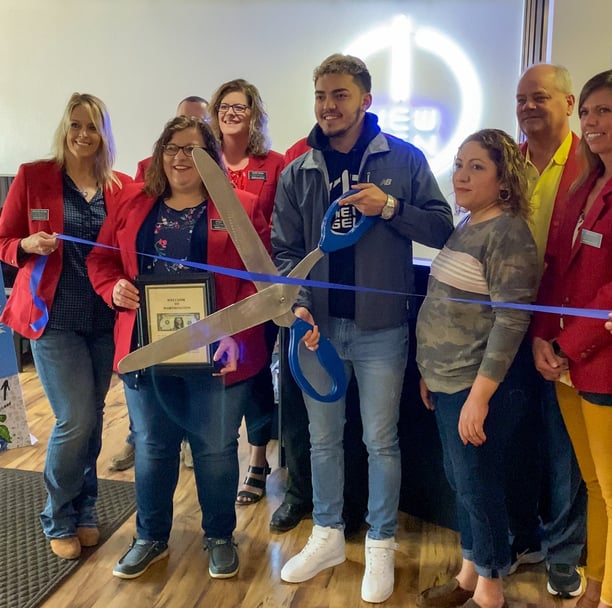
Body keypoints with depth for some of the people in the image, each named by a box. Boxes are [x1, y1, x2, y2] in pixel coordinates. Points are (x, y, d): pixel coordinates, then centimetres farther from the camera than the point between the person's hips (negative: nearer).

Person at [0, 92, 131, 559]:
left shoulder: (122, 187, 4)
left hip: (104, 318, 3)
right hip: (53, 316, -3)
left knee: (92, 418, 11)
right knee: (76, 419, -7)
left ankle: (83, 511, 32)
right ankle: (60, 520, 18)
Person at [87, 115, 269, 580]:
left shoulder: (240, 207, -2)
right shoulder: (133, 203, 8)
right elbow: (101, 259, 12)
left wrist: (237, 332, -19)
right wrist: (114, 290, -9)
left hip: (215, 352, -2)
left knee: (216, 447, 9)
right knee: (151, 445, 16)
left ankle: (220, 536, 32)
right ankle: (151, 537, 36)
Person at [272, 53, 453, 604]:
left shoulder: (404, 160, -2)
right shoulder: (297, 174, 4)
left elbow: (442, 230, -2)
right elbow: (286, 250, 3)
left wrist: (391, 207, -17)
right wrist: (298, 304, -12)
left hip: (381, 329, -2)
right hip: (318, 325, 3)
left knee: (381, 440, 8)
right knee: (323, 438, 15)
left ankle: (381, 546, 28)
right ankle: (327, 537, 35)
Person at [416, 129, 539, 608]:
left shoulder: (507, 233, -16)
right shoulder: (465, 227, 11)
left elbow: (511, 320, -21)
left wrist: (479, 395, -23)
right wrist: (430, 370, 16)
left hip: (476, 387, -8)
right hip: (446, 383, 8)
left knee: (479, 487, 5)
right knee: (460, 482, 18)